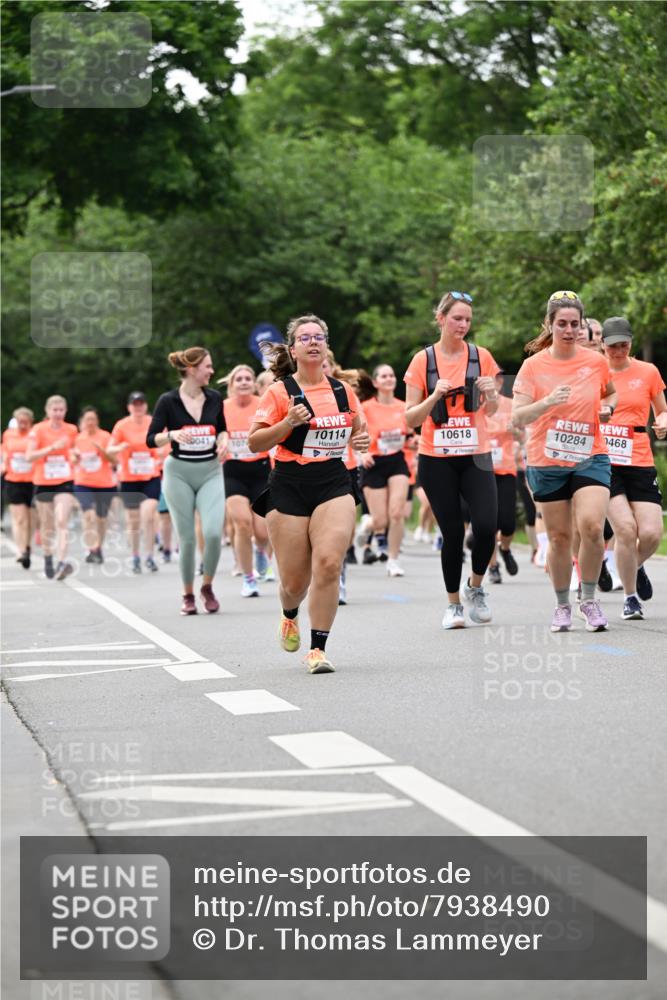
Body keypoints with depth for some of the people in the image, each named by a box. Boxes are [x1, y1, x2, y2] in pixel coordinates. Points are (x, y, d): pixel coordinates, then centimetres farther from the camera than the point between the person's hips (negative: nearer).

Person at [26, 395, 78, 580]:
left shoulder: (71, 430, 4)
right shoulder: (38, 430, -6)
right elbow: (29, 456, -16)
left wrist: (73, 457, 6)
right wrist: (53, 447, -24)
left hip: (65, 482, 1)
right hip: (43, 483, 0)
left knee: (62, 523, -16)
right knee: (47, 525, 11)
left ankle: (62, 563, -27)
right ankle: (48, 560, 31)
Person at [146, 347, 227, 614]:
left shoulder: (214, 398, 4)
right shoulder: (168, 401, -7)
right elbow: (151, 439, -6)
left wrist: (223, 441, -3)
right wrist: (172, 434, -25)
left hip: (210, 472, 2)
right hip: (179, 474, -2)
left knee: (213, 532, -15)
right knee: (187, 538, -1)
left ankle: (207, 587, 8)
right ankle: (188, 595, 18)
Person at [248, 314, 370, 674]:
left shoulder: (343, 391, 10)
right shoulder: (279, 392, -2)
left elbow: (357, 430, 26)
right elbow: (254, 442, -4)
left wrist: (361, 441, 4)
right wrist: (287, 423, -19)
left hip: (334, 485, 2)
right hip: (289, 488, -2)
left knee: (329, 564, -19)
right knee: (295, 580, 1)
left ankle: (318, 648, -9)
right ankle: (290, 616, 39)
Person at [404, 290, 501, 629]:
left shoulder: (480, 357, 4)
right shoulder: (423, 360, -1)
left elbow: (490, 412, 13)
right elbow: (411, 419, -1)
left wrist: (490, 394, -10)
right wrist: (435, 396, -19)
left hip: (475, 455, 1)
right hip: (436, 459, -1)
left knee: (486, 525, -15)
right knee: (452, 532, -2)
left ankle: (475, 587, 11)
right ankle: (453, 604, 15)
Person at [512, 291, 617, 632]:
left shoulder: (596, 361, 0)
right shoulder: (533, 366, -5)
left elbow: (610, 393, 22)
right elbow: (518, 418, -11)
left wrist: (608, 406, 0)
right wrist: (547, 402, -27)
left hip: (590, 458, 0)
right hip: (547, 463, 0)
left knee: (591, 526, -20)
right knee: (559, 537, 5)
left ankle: (589, 600, -2)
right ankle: (562, 605, 23)